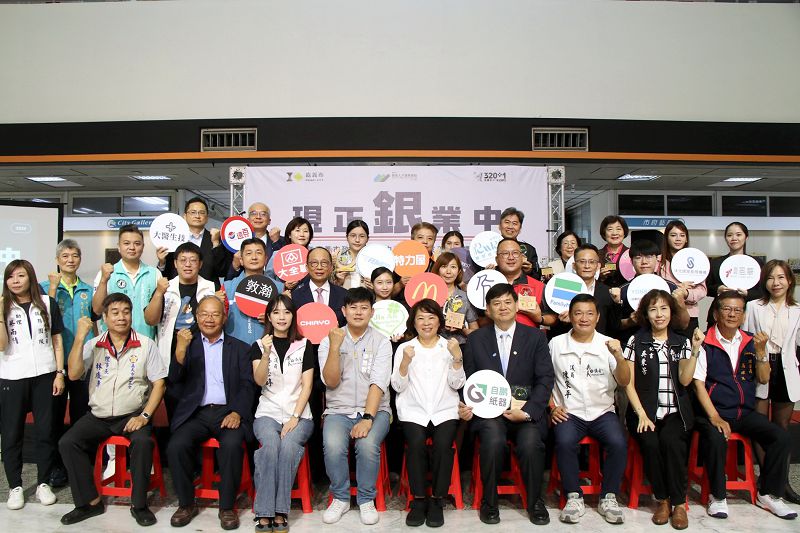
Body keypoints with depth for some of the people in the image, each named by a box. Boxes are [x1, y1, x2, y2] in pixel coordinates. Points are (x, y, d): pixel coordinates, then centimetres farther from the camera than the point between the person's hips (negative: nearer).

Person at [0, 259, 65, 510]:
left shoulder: (48, 304, 4)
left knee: (45, 431, 5)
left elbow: (57, 341, 5)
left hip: (44, 376, 0)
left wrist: (59, 373, -1)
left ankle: (43, 484, 16)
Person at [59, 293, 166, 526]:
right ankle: (90, 501, 0)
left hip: (133, 415, -3)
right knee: (67, 443, -17)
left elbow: (159, 384, -3)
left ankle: (139, 504, -11)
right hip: (98, 416, 3)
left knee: (143, 442, -29)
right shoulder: (93, 345, 5)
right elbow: (73, 374, -9)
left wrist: (144, 416, -13)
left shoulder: (146, 345, -2)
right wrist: (80, 337, -16)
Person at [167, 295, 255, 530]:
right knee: (176, 446, -26)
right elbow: (174, 379, 1)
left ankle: (227, 507, -12)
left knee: (232, 444, -30)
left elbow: (247, 385, 5)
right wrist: (180, 348, -17)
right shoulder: (187, 344, 15)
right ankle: (186, 504, -3)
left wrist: (236, 412, -13)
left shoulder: (240, 348, 13)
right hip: (195, 413, 2)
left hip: (227, 412, -1)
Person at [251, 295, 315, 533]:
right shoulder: (258, 346, 10)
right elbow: (260, 381, -5)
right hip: (268, 413, 0)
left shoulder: (304, 345, 9)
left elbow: (307, 385, 3)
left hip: (299, 414, 0)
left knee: (289, 445, -31)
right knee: (271, 445, -31)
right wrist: (266, 354, -22)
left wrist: (295, 417, -9)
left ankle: (280, 513, -22)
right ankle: (265, 513, -25)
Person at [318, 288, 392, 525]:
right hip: (338, 410, 1)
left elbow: (378, 384, -10)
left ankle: (366, 500, -3)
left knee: (368, 445, -30)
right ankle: (340, 498, -1)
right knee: (332, 446, -28)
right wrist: (335, 346, -18)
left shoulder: (381, 342, 1)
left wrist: (367, 418, -23)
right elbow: (331, 382, -6)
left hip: (374, 410, -1)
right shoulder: (329, 340, 5)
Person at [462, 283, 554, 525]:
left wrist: (527, 412, -12)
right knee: (493, 441, -31)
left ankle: (535, 502, 1)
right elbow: (469, 380, 11)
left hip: (526, 412, 0)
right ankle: (489, 502, -4)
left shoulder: (535, 337, 7)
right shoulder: (475, 340, 9)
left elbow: (546, 379, 1)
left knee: (531, 443, -29)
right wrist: (466, 407, -10)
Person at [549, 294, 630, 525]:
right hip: (569, 413, -1)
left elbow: (624, 382, -5)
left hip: (602, 411, 1)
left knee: (618, 443, -26)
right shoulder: (556, 344, 4)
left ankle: (608, 497, -4)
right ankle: (574, 497, -9)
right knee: (564, 442, -30)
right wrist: (552, 407, -4)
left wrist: (619, 357, -23)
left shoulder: (608, 344, 4)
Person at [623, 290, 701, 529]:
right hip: (644, 410, -1)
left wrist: (695, 350, -14)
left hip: (675, 412, 1)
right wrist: (642, 414, -10)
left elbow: (684, 380, -5)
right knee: (650, 442, -28)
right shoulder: (636, 342, 5)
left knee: (671, 441, -29)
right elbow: (629, 383, 1)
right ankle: (661, 499, -7)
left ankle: (679, 503, -12)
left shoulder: (682, 343, 10)